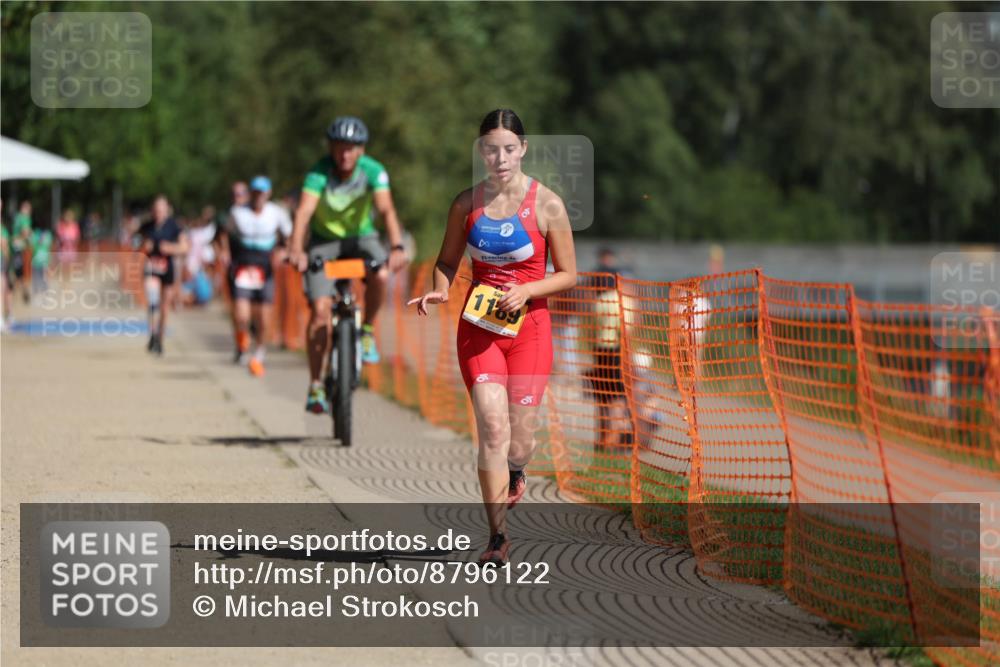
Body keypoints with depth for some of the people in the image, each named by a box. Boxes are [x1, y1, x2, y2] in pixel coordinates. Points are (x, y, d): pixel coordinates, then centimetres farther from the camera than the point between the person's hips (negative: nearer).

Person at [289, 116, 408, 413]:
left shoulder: (373, 171, -19)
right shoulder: (319, 173, -23)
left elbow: (386, 209, -32)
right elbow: (304, 211, -36)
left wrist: (397, 247, -49)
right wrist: (296, 251, -53)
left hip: (360, 237, 1)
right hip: (324, 241, -1)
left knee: (380, 276, -32)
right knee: (320, 309, -16)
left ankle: (367, 330, -3)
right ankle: (316, 386, -11)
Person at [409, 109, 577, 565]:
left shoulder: (546, 204, -5)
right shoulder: (467, 203, 2)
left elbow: (568, 275, 0)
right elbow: (447, 261, 15)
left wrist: (526, 291, -16)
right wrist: (440, 292, -7)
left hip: (528, 327, -1)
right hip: (478, 326, 1)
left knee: (519, 440, 0)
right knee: (492, 429, -13)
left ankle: (515, 471, 39)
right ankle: (497, 537, -6)